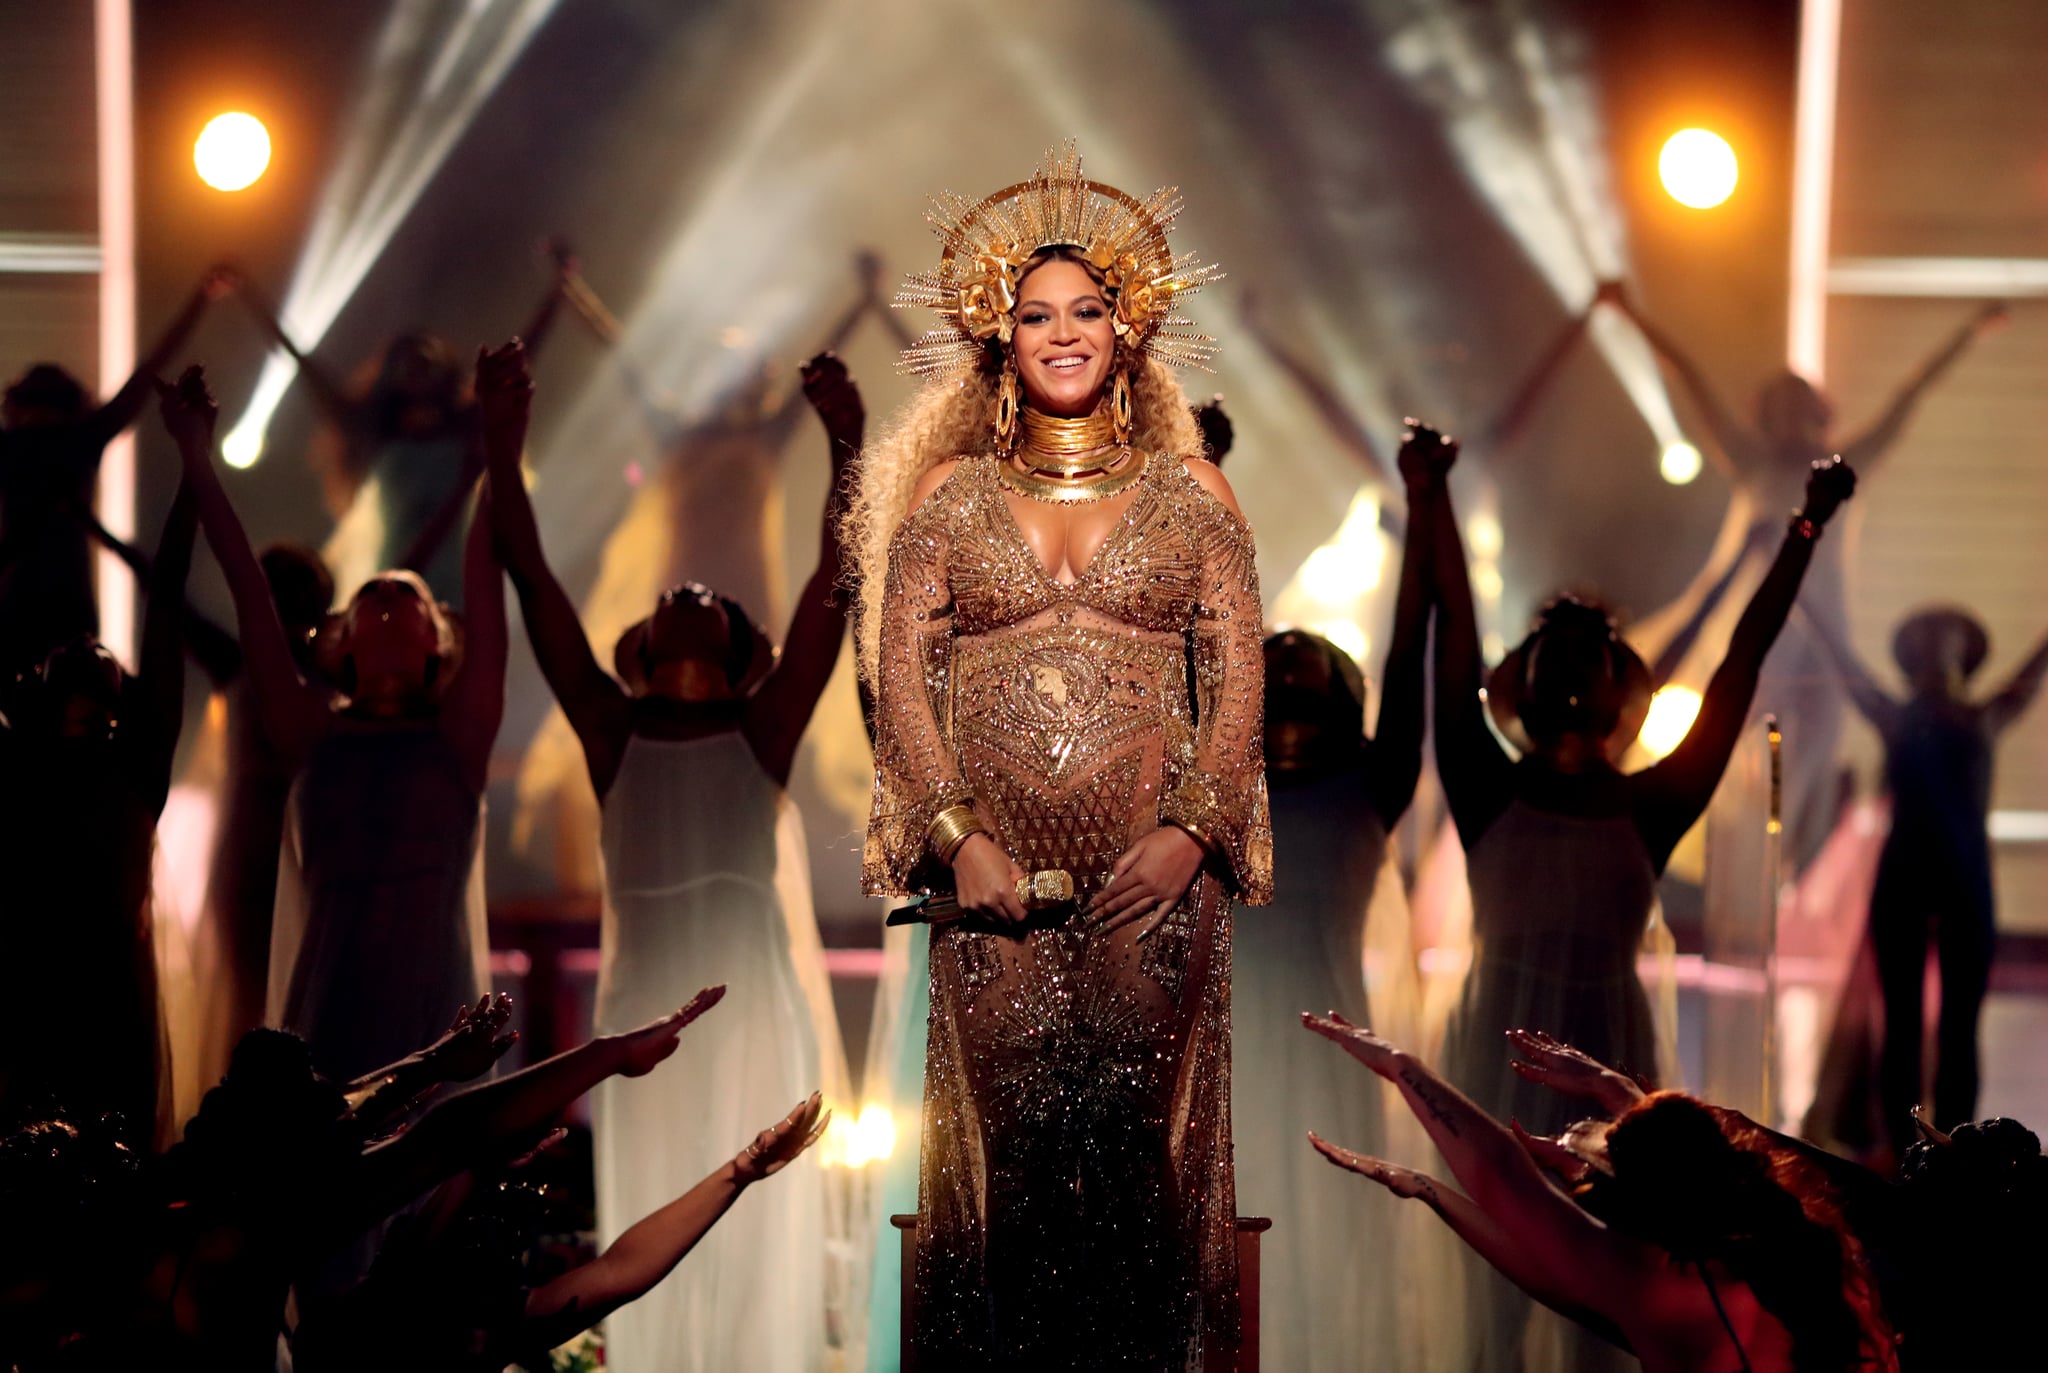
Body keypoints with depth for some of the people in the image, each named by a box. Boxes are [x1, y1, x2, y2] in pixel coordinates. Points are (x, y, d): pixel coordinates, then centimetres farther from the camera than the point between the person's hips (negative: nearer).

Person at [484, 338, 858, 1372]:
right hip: (644, 1013, 1)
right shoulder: (613, 731, 11)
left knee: (761, 1244, -1)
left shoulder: (764, 729, 8)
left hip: (758, 1011, -1)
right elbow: (534, 583, 6)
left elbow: (833, 582, -1)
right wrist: (501, 446, -1)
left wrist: (846, 446, -10)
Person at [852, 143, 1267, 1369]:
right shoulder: (950, 496, 11)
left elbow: (1239, 679, 6)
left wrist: (1192, 830, -8)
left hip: (1155, 867, 0)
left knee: (1142, 1127, -1)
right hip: (995, 872, 0)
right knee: (1010, 1134, -2)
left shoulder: (1191, 495, 11)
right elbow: (902, 679, 5)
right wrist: (959, 837, -8)